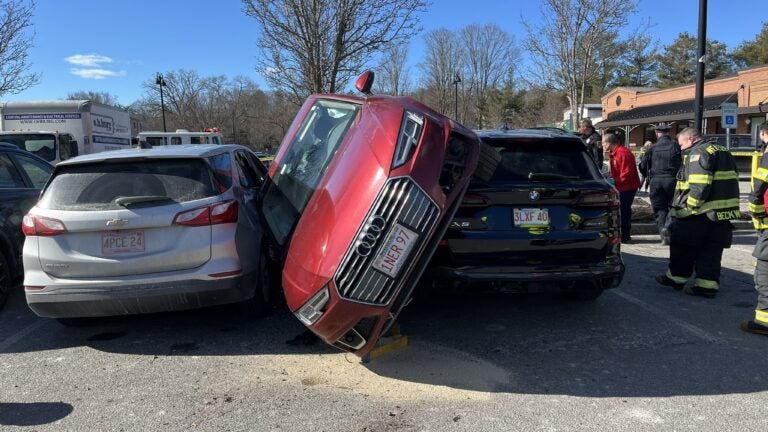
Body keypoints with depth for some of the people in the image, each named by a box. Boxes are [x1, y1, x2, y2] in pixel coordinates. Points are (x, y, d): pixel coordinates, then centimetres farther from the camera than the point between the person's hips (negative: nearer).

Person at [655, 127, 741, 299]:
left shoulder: (698, 153, -13)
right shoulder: (723, 152, 18)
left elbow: (700, 186, -25)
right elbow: (730, 181, 19)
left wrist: (689, 206, -18)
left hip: (699, 213, -8)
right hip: (723, 212, 9)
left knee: (683, 246, 7)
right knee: (712, 251, 11)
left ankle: (676, 277, 17)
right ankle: (708, 284, 12)